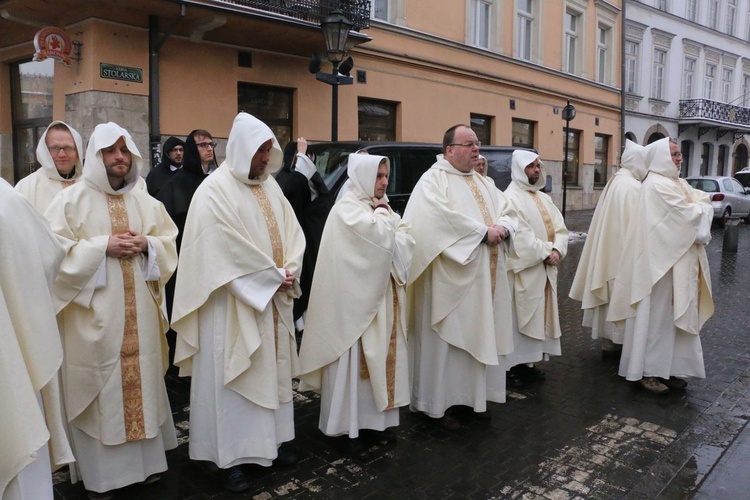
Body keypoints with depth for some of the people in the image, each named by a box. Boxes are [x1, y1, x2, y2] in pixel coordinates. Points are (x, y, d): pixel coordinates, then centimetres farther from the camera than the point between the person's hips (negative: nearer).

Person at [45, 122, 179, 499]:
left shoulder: (145, 201, 10)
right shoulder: (71, 199, -2)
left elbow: (169, 243, 12)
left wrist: (146, 244, -8)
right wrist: (103, 246, -17)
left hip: (138, 312, 4)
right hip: (94, 314, -3)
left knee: (141, 380, 10)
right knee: (99, 386, 3)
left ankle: (146, 457, 25)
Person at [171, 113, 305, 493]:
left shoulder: (269, 186, 11)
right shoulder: (216, 190, -12)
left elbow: (291, 232, 10)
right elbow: (228, 249, -19)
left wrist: (289, 272, -7)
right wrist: (274, 277, -14)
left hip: (274, 299, 7)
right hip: (235, 303, -7)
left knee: (272, 371, 14)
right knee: (233, 375, 2)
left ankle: (270, 441, 29)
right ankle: (230, 455, 14)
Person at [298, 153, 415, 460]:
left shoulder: (382, 209, 13)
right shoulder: (346, 210, -10)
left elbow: (406, 243, 3)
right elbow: (381, 239, -23)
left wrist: (384, 213, -12)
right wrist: (382, 213, -6)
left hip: (384, 295, 8)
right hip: (356, 298, -7)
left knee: (381, 357, 12)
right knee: (354, 360, -1)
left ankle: (375, 419, 25)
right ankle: (349, 428, 9)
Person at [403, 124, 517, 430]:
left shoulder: (484, 182, 17)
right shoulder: (434, 179, -7)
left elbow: (508, 211, 14)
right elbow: (441, 217, -23)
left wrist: (502, 228, -9)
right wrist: (484, 231, -18)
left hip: (486, 277, 8)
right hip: (452, 278, -7)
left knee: (478, 335, 13)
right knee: (448, 338, -1)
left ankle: (472, 394, 26)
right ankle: (439, 403, 11)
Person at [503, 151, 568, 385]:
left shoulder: (544, 198, 15)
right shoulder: (511, 198, -10)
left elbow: (560, 227, 10)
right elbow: (521, 235, -19)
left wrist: (557, 250, -8)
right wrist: (546, 253, -16)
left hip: (546, 269, 8)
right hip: (524, 269, -8)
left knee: (539, 315, 12)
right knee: (521, 315, -4)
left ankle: (528, 361, 21)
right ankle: (513, 365, 5)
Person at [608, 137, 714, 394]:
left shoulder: (679, 183, 15)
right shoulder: (657, 185, -14)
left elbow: (705, 204, 5)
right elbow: (689, 214, -17)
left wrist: (696, 209, -13)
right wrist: (699, 209, 2)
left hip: (682, 259, 9)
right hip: (663, 260, -9)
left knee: (676, 315, 13)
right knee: (658, 315, -1)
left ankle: (669, 367, 24)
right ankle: (648, 371, 10)